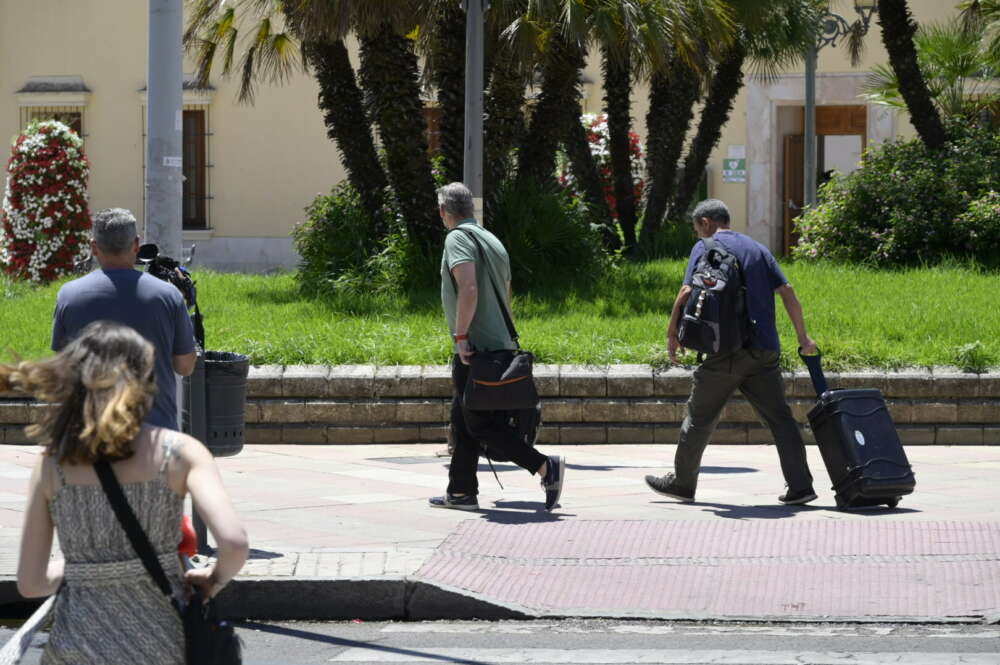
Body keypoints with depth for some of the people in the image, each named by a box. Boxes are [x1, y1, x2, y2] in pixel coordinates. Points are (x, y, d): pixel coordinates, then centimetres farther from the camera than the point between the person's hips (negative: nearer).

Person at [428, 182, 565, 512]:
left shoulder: (458, 239, -10)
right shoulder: (493, 241, 18)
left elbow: (469, 289, -24)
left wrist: (461, 336, -20)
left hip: (474, 349, -9)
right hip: (499, 346, 9)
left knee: (482, 424, -7)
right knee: (463, 420, 15)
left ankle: (545, 466, -15)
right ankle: (461, 492, 16)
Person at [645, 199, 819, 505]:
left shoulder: (705, 248, 2)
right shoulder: (758, 249, 17)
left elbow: (687, 292, -9)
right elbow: (787, 292, 11)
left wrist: (672, 333, 0)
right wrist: (803, 337, 14)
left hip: (726, 351, -4)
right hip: (765, 350, 4)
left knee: (700, 417, 8)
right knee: (779, 418, 3)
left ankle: (682, 482, 17)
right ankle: (800, 486, -5)